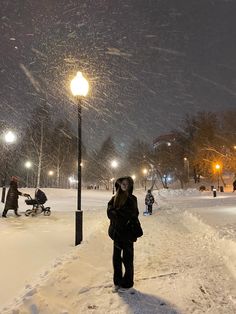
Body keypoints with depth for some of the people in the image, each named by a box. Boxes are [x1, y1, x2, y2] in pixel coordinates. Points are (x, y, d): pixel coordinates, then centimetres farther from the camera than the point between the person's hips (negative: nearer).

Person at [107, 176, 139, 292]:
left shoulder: (132, 199, -7)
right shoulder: (115, 198, 5)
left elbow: (132, 215, -16)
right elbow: (109, 212, -3)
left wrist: (116, 213, -14)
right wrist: (121, 215, -17)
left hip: (128, 232, -4)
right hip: (117, 232, 4)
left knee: (127, 258, 6)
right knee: (116, 257, 14)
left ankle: (127, 283, 23)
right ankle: (117, 281, 31)